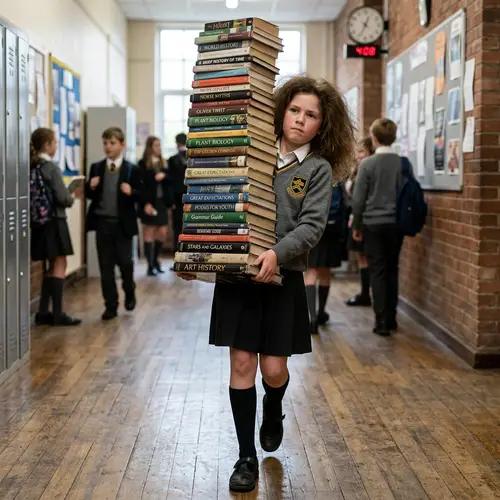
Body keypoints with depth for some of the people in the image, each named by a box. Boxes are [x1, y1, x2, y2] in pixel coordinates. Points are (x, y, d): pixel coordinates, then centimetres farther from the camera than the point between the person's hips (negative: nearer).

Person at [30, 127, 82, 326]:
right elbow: (62, 198, -17)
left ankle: (43, 312, 15)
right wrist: (73, 196, 3)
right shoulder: (51, 167, -13)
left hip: (39, 222, 8)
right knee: (59, 266, -1)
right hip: (54, 221, -8)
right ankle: (57, 314, -2)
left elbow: (42, 195, 10)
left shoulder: (31, 167, 7)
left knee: (52, 266, 16)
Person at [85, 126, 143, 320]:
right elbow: (89, 195, 10)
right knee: (106, 266, 4)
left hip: (123, 223, -2)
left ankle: (129, 292, 33)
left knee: (125, 262, 4)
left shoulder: (132, 170, -1)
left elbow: (141, 196, -2)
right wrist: (91, 187, -11)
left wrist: (131, 192, -23)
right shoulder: (96, 167, 7)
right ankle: (111, 306, 12)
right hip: (102, 222, 2)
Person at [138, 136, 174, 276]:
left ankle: (155, 259, 24)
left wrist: (164, 175, -12)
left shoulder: (162, 163, 13)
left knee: (162, 233, 5)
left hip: (161, 202, 6)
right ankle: (150, 265, 5)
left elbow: (169, 181, 10)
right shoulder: (143, 163, -6)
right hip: (149, 203, -6)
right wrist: (146, 203, -18)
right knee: (149, 234, 1)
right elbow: (142, 185, -11)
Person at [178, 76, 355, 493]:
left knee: (273, 368, 2)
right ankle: (247, 458, 14)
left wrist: (278, 253, -28)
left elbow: (311, 225, -11)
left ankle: (273, 413, 39)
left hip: (282, 279, -1)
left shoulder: (318, 169, 1)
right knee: (242, 363, 1)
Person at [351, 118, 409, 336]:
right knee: (392, 270, 14)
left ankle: (381, 321, 0)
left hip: (373, 224, -3)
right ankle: (391, 318, 20)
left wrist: (356, 226, 3)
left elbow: (358, 198, -7)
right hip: (396, 223, 3)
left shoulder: (367, 163, -8)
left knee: (377, 272, 2)